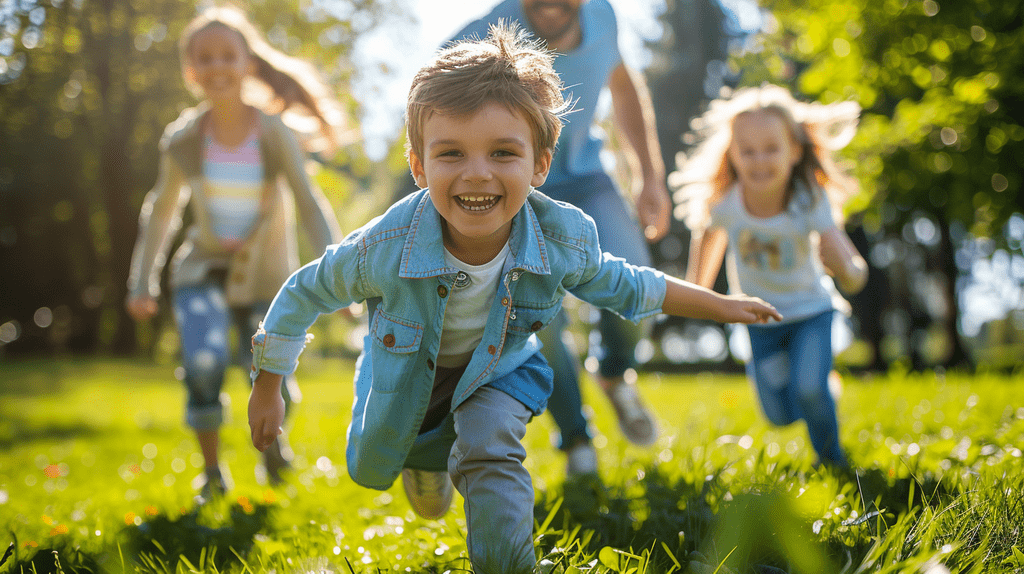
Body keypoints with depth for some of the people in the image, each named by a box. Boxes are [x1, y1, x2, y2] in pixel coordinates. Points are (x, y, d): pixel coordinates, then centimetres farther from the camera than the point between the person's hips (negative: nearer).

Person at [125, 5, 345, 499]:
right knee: (204, 361, -22)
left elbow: (309, 204, -15)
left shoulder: (274, 134, -16)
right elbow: (161, 212, 3)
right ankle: (212, 472, 2)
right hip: (204, 267, 1)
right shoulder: (182, 140, -10)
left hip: (265, 272, 0)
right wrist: (142, 283, 5)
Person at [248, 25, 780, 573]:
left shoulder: (564, 239, -33)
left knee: (491, 455, -28)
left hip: (497, 368, -1)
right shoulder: (385, 247, -40)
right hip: (409, 370, 1)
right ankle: (425, 455, 60)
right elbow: (304, 293, -19)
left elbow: (620, 285, -8)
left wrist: (719, 305, 1)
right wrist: (266, 390, -8)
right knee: (368, 468, 23)